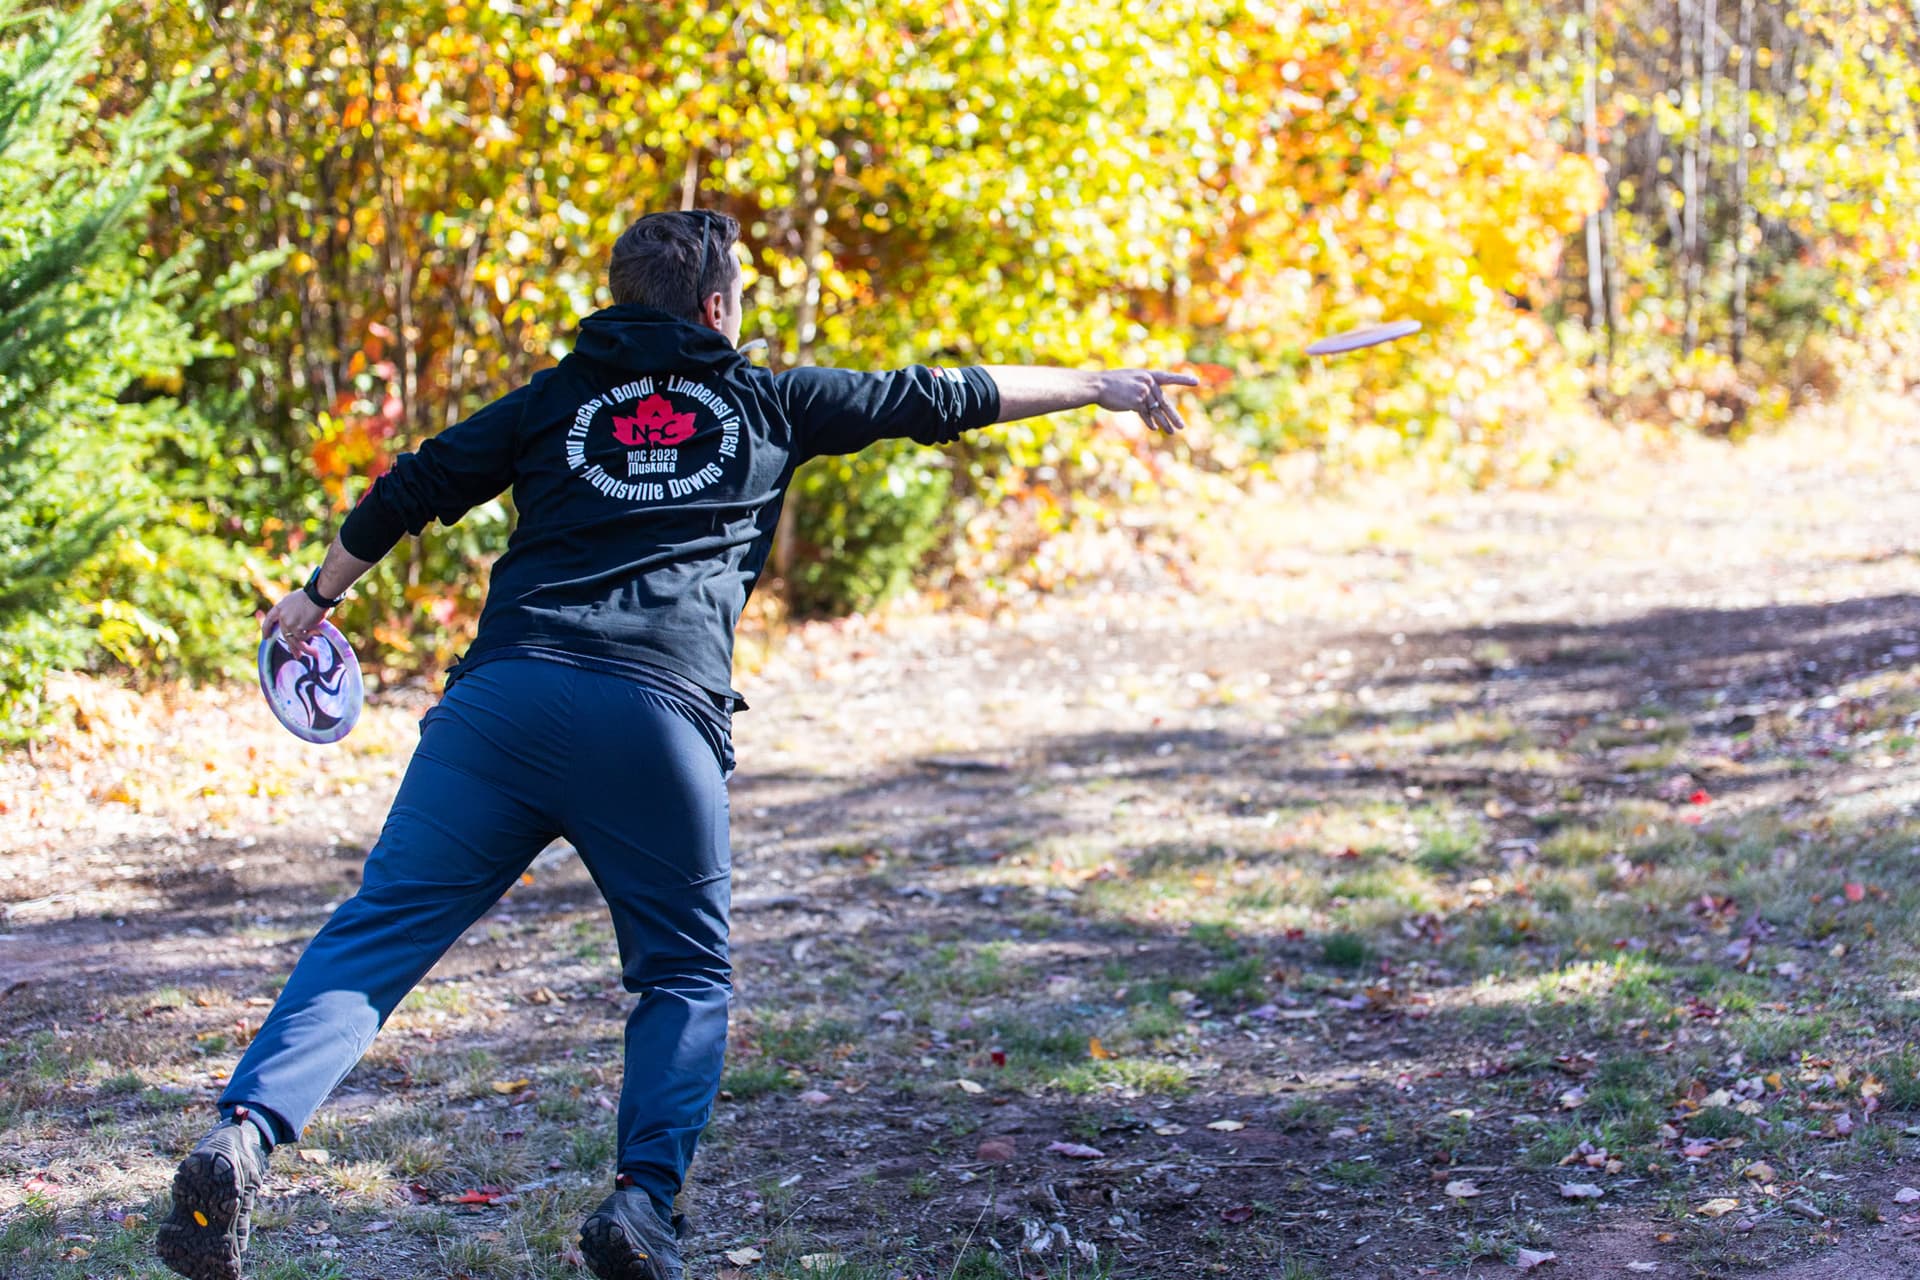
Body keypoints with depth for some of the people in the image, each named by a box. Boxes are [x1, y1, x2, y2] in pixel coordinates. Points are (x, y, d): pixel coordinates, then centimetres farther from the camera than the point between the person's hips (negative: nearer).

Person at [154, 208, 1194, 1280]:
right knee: (688, 976, 15)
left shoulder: (555, 399, 21)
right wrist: (1103, 385, 38)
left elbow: (415, 489, 23)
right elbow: (941, 397, 27)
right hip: (660, 720, -1)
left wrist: (320, 595, 39)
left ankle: (246, 1133, -18)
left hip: (503, 695, 2)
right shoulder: (767, 404, 19)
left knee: (378, 933, 0)